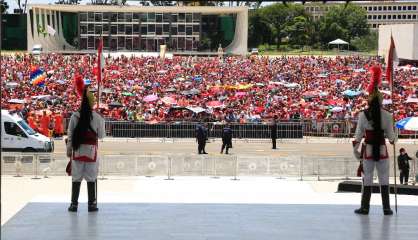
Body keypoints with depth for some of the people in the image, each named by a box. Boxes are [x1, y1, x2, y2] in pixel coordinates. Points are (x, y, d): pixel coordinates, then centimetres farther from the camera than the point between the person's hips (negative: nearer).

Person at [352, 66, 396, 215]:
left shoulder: (363, 115, -6)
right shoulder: (387, 115, -5)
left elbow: (358, 135, -3)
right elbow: (391, 136, -1)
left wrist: (355, 150, 7)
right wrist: (393, 140, 21)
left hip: (368, 150, 0)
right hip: (382, 150, 0)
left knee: (367, 178, 6)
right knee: (384, 179, 7)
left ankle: (365, 207, 6)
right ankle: (386, 208, 8)